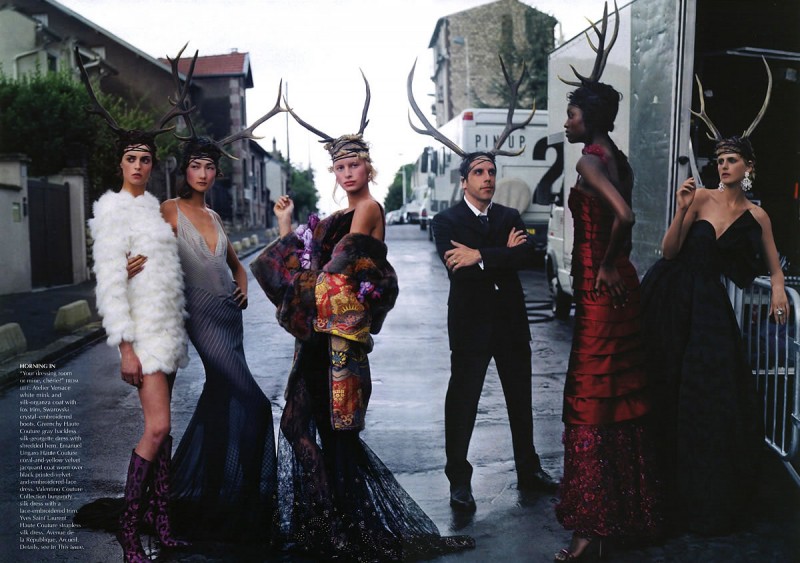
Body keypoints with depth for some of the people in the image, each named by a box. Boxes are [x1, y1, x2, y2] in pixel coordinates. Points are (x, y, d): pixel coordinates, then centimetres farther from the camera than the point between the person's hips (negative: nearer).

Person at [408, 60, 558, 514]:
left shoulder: (510, 218, 9)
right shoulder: (447, 221, -3)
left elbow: (529, 256, -10)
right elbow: (457, 268, -20)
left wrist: (480, 256, -20)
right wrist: (503, 254, -16)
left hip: (511, 321, 5)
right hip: (471, 323, -4)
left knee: (521, 398, 15)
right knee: (462, 403, 1)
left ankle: (529, 469, 30)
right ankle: (459, 480, 13)